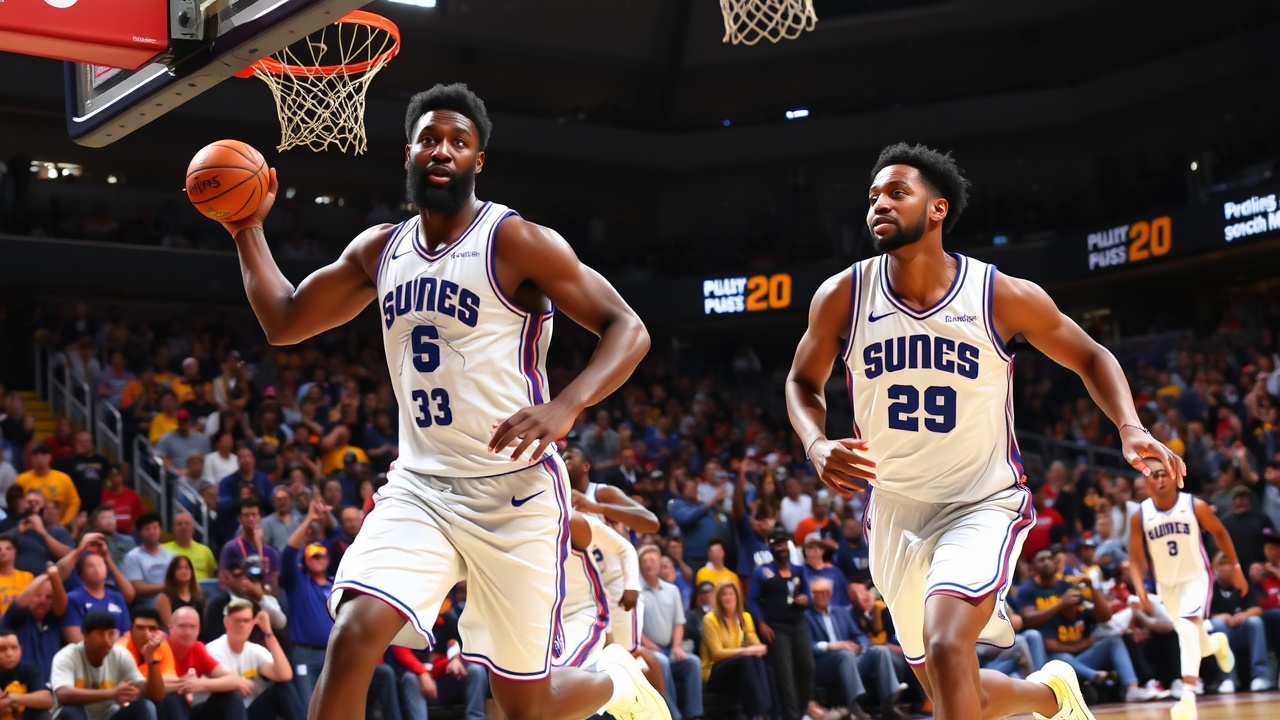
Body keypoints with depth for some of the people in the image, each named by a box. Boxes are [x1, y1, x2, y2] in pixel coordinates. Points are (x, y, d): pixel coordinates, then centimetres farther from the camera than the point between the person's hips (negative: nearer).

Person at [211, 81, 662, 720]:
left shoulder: (515, 241, -10)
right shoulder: (379, 249, 8)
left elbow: (627, 329, -13)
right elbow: (283, 323, 17)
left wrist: (566, 406, -31)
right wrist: (248, 228, 6)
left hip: (513, 490, -4)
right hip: (418, 487, 4)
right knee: (354, 635, -21)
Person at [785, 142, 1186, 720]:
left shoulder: (1004, 296, -12)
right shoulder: (842, 297, -7)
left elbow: (1089, 357, 3)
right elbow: (803, 382, 9)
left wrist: (1130, 427, -16)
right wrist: (817, 445, -13)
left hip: (983, 504, -4)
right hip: (896, 513, 4)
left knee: (946, 646, -31)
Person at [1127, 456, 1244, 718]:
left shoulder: (1195, 506, -16)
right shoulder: (1140, 516, -12)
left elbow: (1220, 532, 1)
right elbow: (1135, 557, -6)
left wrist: (1236, 568, 2)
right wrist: (1139, 587, -22)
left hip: (1196, 578, -4)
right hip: (1166, 584, 4)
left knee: (1188, 626, -28)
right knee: (1194, 639, 16)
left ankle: (1188, 697, -34)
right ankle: (1217, 643, 55)